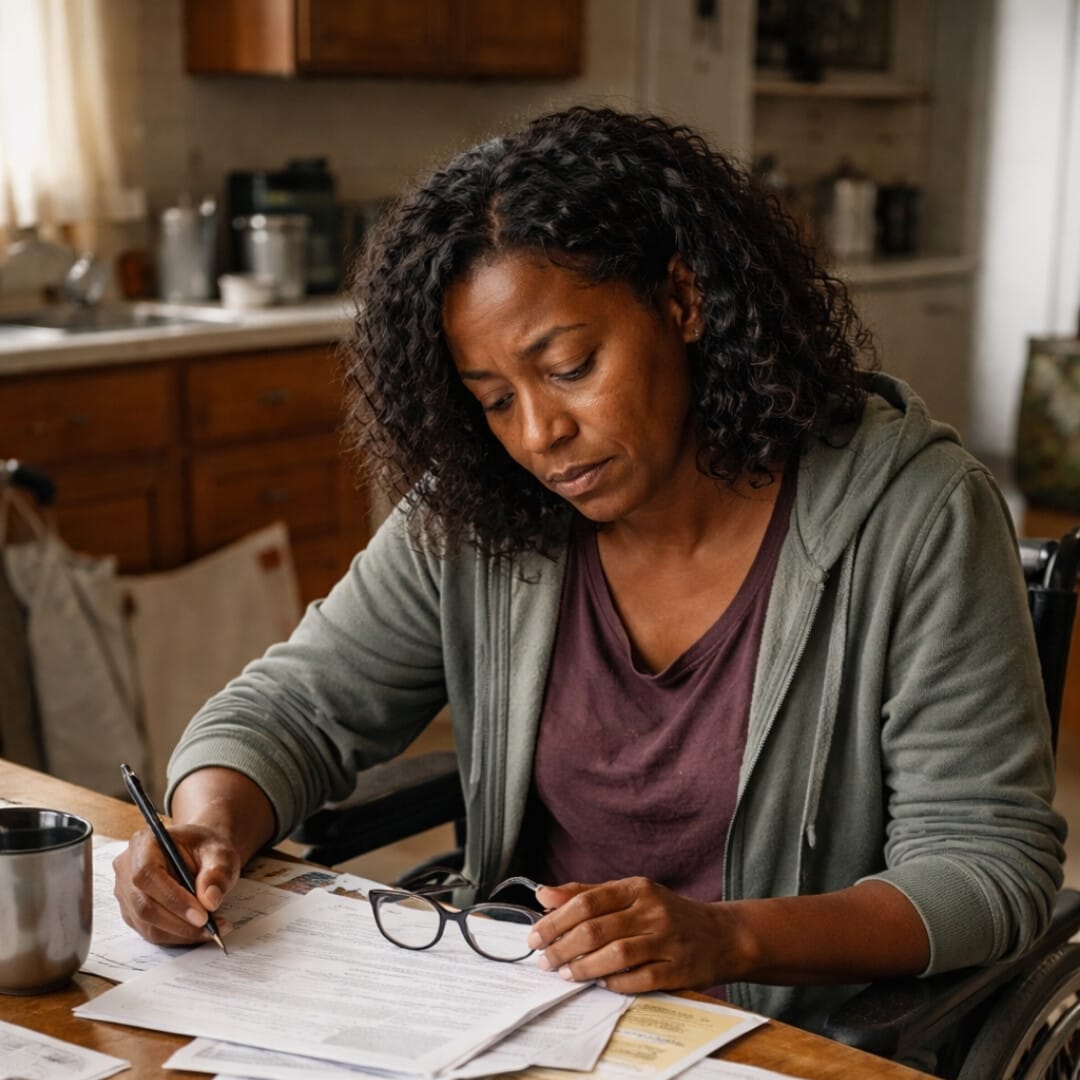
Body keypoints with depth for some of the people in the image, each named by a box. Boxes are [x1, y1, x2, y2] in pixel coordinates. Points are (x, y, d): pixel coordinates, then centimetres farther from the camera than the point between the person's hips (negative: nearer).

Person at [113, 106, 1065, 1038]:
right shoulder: (469, 520, -2)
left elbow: (994, 864, -13)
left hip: (803, 1042, -2)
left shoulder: (913, 518, -13)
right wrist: (210, 828, -18)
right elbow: (296, 708, 5)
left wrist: (728, 936, -28)